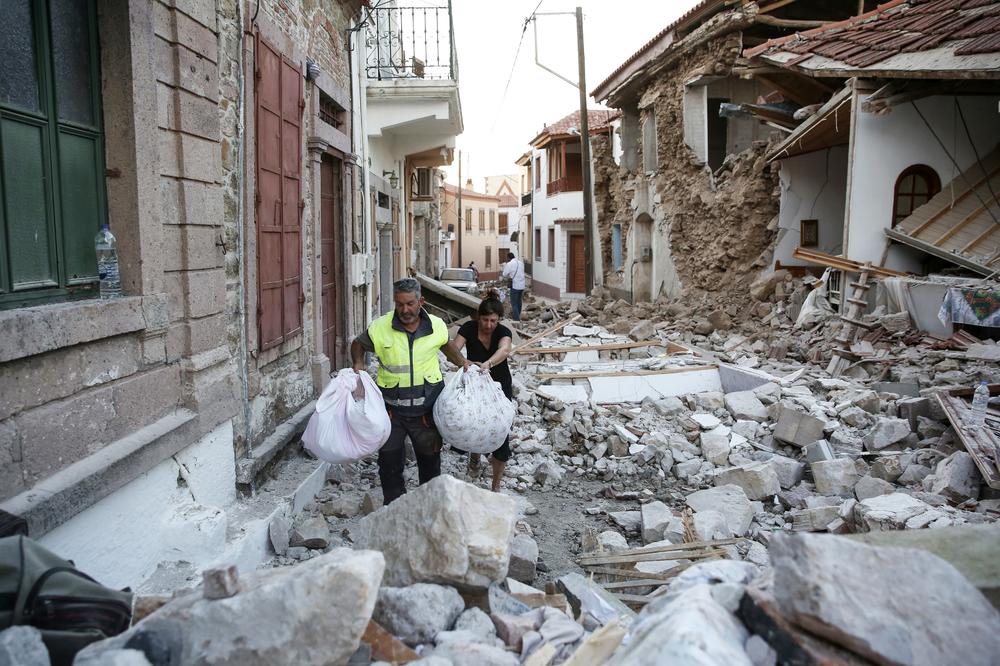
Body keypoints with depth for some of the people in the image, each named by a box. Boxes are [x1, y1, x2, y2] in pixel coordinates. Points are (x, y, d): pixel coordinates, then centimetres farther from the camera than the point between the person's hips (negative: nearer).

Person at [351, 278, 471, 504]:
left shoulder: (437, 326, -5)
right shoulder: (379, 328, -10)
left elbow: (446, 345, 17)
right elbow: (358, 344, 8)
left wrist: (462, 362, 3)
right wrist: (358, 364, -10)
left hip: (427, 409, 1)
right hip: (391, 409, -1)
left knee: (430, 459, 16)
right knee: (389, 462, 7)